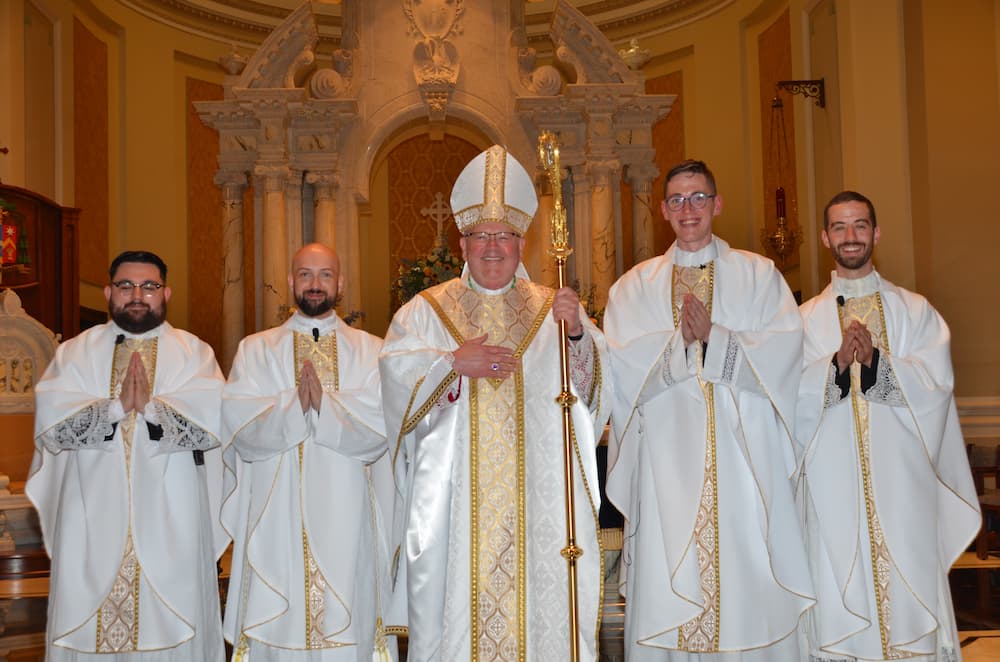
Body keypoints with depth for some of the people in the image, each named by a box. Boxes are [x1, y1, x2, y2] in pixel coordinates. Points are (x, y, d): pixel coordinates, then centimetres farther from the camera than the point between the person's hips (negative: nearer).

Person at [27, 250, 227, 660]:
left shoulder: (194, 353, 7)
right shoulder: (74, 353, 10)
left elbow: (212, 423, -8)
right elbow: (49, 424, -5)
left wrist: (151, 405, -19)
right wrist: (118, 405, -16)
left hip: (171, 529, -1)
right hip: (93, 528, 1)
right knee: (88, 624, 4)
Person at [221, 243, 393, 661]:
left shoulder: (370, 352, 9)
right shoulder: (255, 350, 11)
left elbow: (380, 426, -5)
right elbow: (238, 424, -3)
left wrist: (324, 403, -16)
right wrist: (293, 404, -16)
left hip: (344, 516, 0)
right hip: (275, 514, 0)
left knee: (345, 618, 1)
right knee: (276, 626, 1)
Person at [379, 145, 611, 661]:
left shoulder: (552, 309, 10)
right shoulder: (426, 310, 10)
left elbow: (594, 381, -2)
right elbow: (394, 370, -3)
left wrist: (577, 333, -21)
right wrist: (454, 362, -16)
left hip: (536, 495, 1)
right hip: (453, 496, 0)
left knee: (541, 593, 1)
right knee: (453, 597, 1)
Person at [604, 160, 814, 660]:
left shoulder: (758, 274, 11)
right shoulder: (635, 286, 12)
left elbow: (785, 347, -5)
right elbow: (622, 364, -2)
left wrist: (711, 338, -13)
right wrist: (684, 340, -11)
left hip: (744, 458, 0)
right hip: (668, 464, 1)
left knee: (749, 588, 0)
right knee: (667, 595, 1)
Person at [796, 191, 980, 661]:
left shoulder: (914, 311, 11)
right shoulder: (807, 318, 10)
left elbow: (937, 381, -2)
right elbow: (793, 394, -1)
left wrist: (875, 361, -15)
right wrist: (837, 365, -17)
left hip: (901, 478, 0)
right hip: (834, 480, 0)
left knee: (910, 586, 0)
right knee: (841, 584, 1)